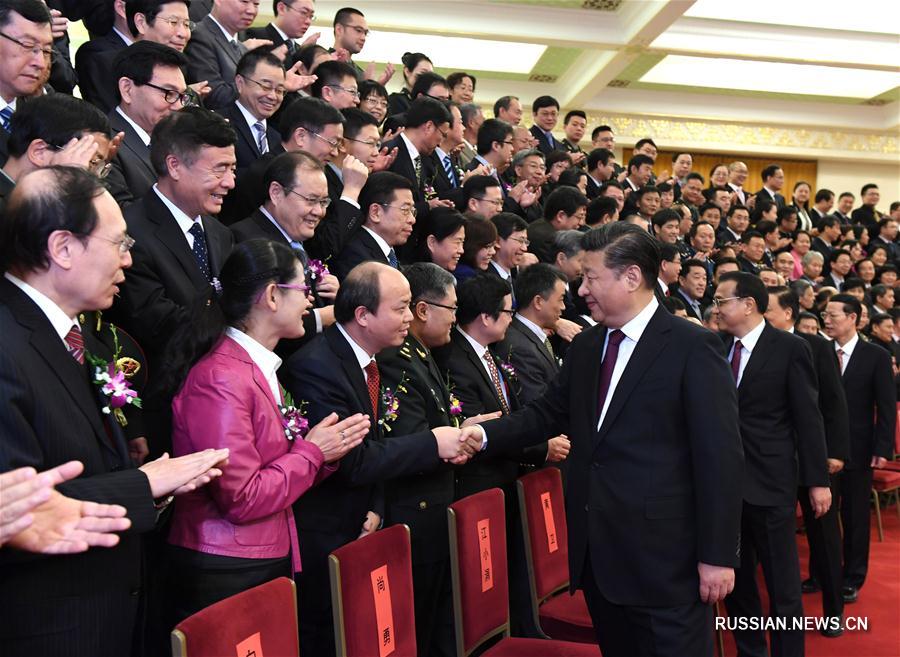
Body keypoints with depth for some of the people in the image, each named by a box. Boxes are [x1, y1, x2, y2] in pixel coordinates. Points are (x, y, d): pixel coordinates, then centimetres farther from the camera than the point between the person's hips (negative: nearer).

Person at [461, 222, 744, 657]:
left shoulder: (692, 347, -11)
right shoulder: (584, 348, 9)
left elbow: (720, 456, -12)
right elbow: (547, 413, 13)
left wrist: (718, 555, -13)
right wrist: (486, 434, -4)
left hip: (663, 555, -6)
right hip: (596, 551, 7)